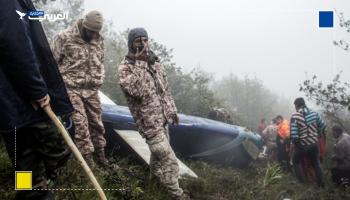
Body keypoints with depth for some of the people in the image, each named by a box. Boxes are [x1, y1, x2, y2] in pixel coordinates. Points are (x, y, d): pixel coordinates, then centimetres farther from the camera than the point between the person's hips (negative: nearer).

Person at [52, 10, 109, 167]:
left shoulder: (99, 40, 9)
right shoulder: (64, 38, -8)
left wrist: (98, 81, 15)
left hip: (92, 90, 5)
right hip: (72, 88, -5)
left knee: (96, 122, 9)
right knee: (80, 123, -12)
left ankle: (99, 153, 22)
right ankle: (87, 156, -7)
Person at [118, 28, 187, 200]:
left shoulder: (154, 62, 8)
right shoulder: (125, 67, -14)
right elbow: (136, 90, -30)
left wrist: (172, 110, 17)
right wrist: (141, 64, -29)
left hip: (163, 118, 7)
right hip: (149, 122, -7)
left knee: (158, 153, 23)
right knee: (169, 160, -8)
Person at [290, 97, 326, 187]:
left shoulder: (294, 116, -16)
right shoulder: (314, 113, -3)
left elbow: (293, 134, -21)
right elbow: (323, 126, 4)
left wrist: (295, 142, -2)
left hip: (302, 145, -4)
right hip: (314, 144, 4)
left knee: (296, 161, 21)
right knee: (316, 163, 22)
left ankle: (302, 182, 17)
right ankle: (320, 183, 28)